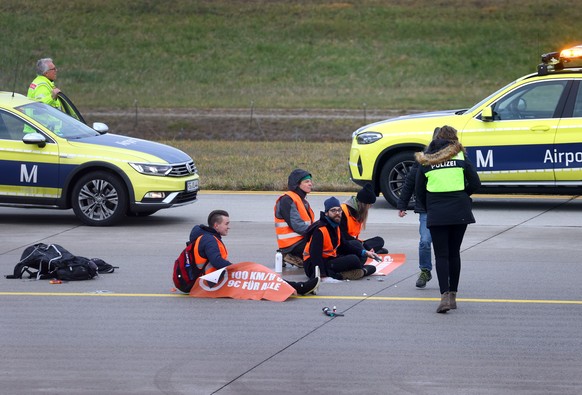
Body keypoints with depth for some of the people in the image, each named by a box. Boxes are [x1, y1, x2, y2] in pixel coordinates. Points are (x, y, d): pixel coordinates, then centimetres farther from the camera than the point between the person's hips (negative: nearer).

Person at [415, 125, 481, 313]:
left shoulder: (426, 160, 5)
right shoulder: (460, 156, 2)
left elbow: (419, 192, 6)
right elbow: (475, 183, -3)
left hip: (436, 213, 0)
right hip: (459, 212, 0)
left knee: (441, 255, 0)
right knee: (454, 253, 13)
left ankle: (445, 296, -16)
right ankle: (452, 294, 18)